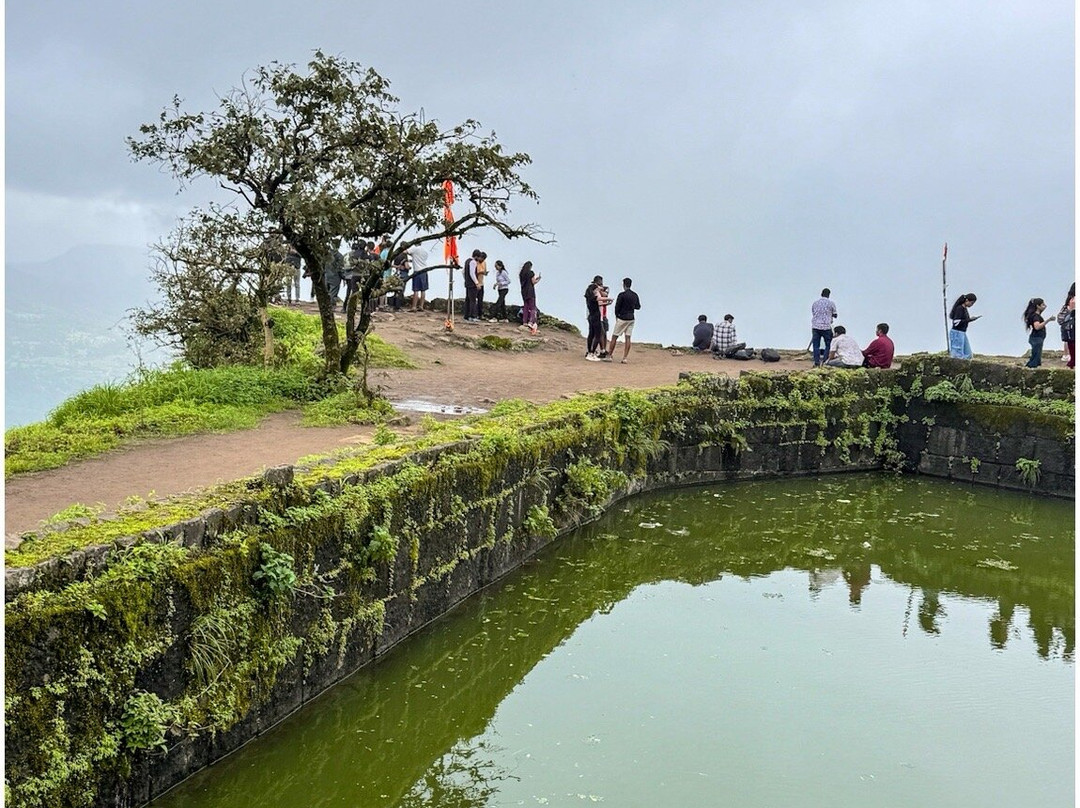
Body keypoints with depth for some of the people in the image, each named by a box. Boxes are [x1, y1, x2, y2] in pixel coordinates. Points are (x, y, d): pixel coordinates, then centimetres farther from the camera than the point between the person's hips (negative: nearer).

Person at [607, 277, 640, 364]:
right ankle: (624, 358, 1)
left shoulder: (622, 295, -13)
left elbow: (617, 307, -10)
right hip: (631, 319, 5)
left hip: (622, 318, -5)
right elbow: (638, 306, 15)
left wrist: (616, 316, 6)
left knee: (614, 337, 2)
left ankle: (609, 355, 4)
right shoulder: (635, 295, 5)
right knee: (628, 338, 4)